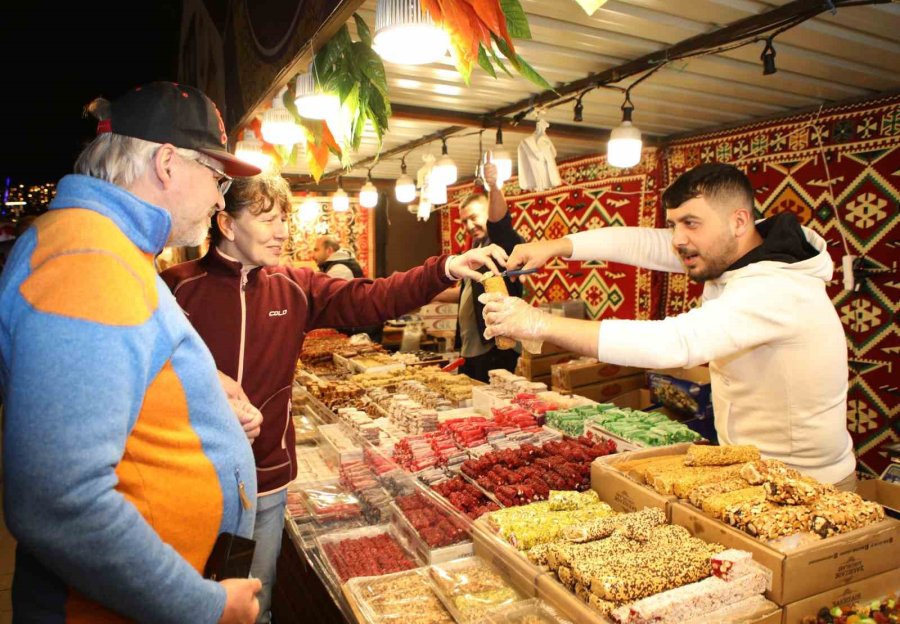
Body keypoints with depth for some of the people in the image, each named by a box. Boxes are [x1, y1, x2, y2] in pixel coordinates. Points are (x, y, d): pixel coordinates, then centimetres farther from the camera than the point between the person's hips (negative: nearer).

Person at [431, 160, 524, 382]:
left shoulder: (501, 243, -8)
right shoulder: (476, 247, 18)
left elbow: (499, 221, -31)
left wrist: (494, 187, -48)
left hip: (495, 348, -9)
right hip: (469, 349, 10)